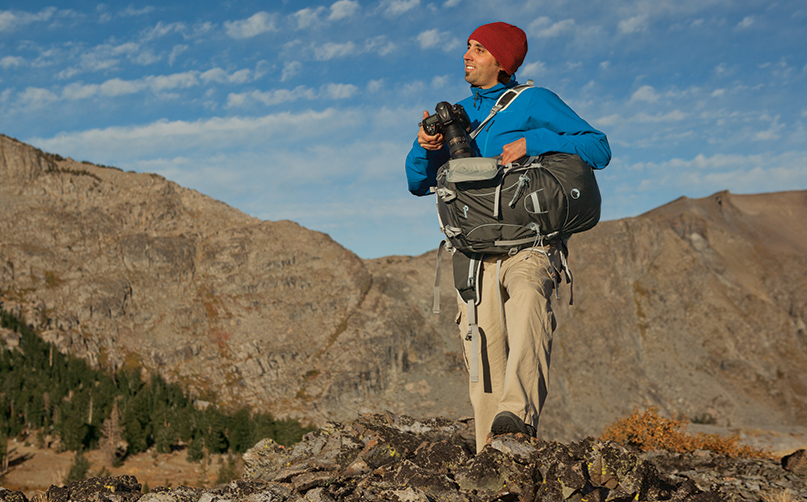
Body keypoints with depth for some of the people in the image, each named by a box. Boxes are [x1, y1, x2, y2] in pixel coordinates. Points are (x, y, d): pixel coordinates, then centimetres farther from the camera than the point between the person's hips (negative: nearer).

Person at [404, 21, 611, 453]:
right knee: (484, 360, -3)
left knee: (527, 297, -35)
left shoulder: (534, 102, 6)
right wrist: (424, 148, 0)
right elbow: (420, 184, 22)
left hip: (528, 244, -5)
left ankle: (519, 414, -51)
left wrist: (533, 141, -14)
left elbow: (598, 149, -1)